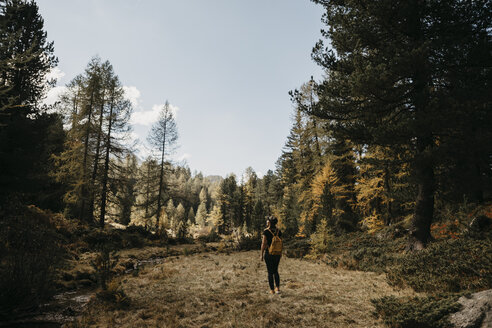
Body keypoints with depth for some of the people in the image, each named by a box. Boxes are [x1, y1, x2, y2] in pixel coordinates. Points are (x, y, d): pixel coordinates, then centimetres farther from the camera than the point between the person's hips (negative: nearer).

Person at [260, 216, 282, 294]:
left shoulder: (266, 231, -15)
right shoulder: (279, 231, 0)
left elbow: (264, 243, -15)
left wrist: (262, 255, -5)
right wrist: (280, 253, 15)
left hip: (268, 253, -4)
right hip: (277, 254, 4)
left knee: (270, 272, 8)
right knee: (275, 271, 19)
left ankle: (272, 290, 13)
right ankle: (278, 288, 10)